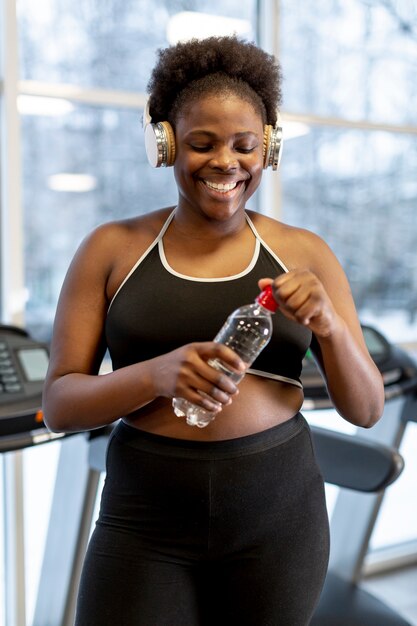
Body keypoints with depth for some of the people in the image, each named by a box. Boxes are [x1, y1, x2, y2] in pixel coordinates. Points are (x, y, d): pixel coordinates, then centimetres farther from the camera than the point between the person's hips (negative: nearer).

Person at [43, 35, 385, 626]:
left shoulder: (306, 254, 0)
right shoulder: (111, 249, -2)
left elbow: (366, 409, 2)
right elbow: (59, 404, -4)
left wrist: (329, 324, -18)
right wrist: (159, 373, -23)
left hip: (278, 516, 2)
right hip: (145, 521, -1)